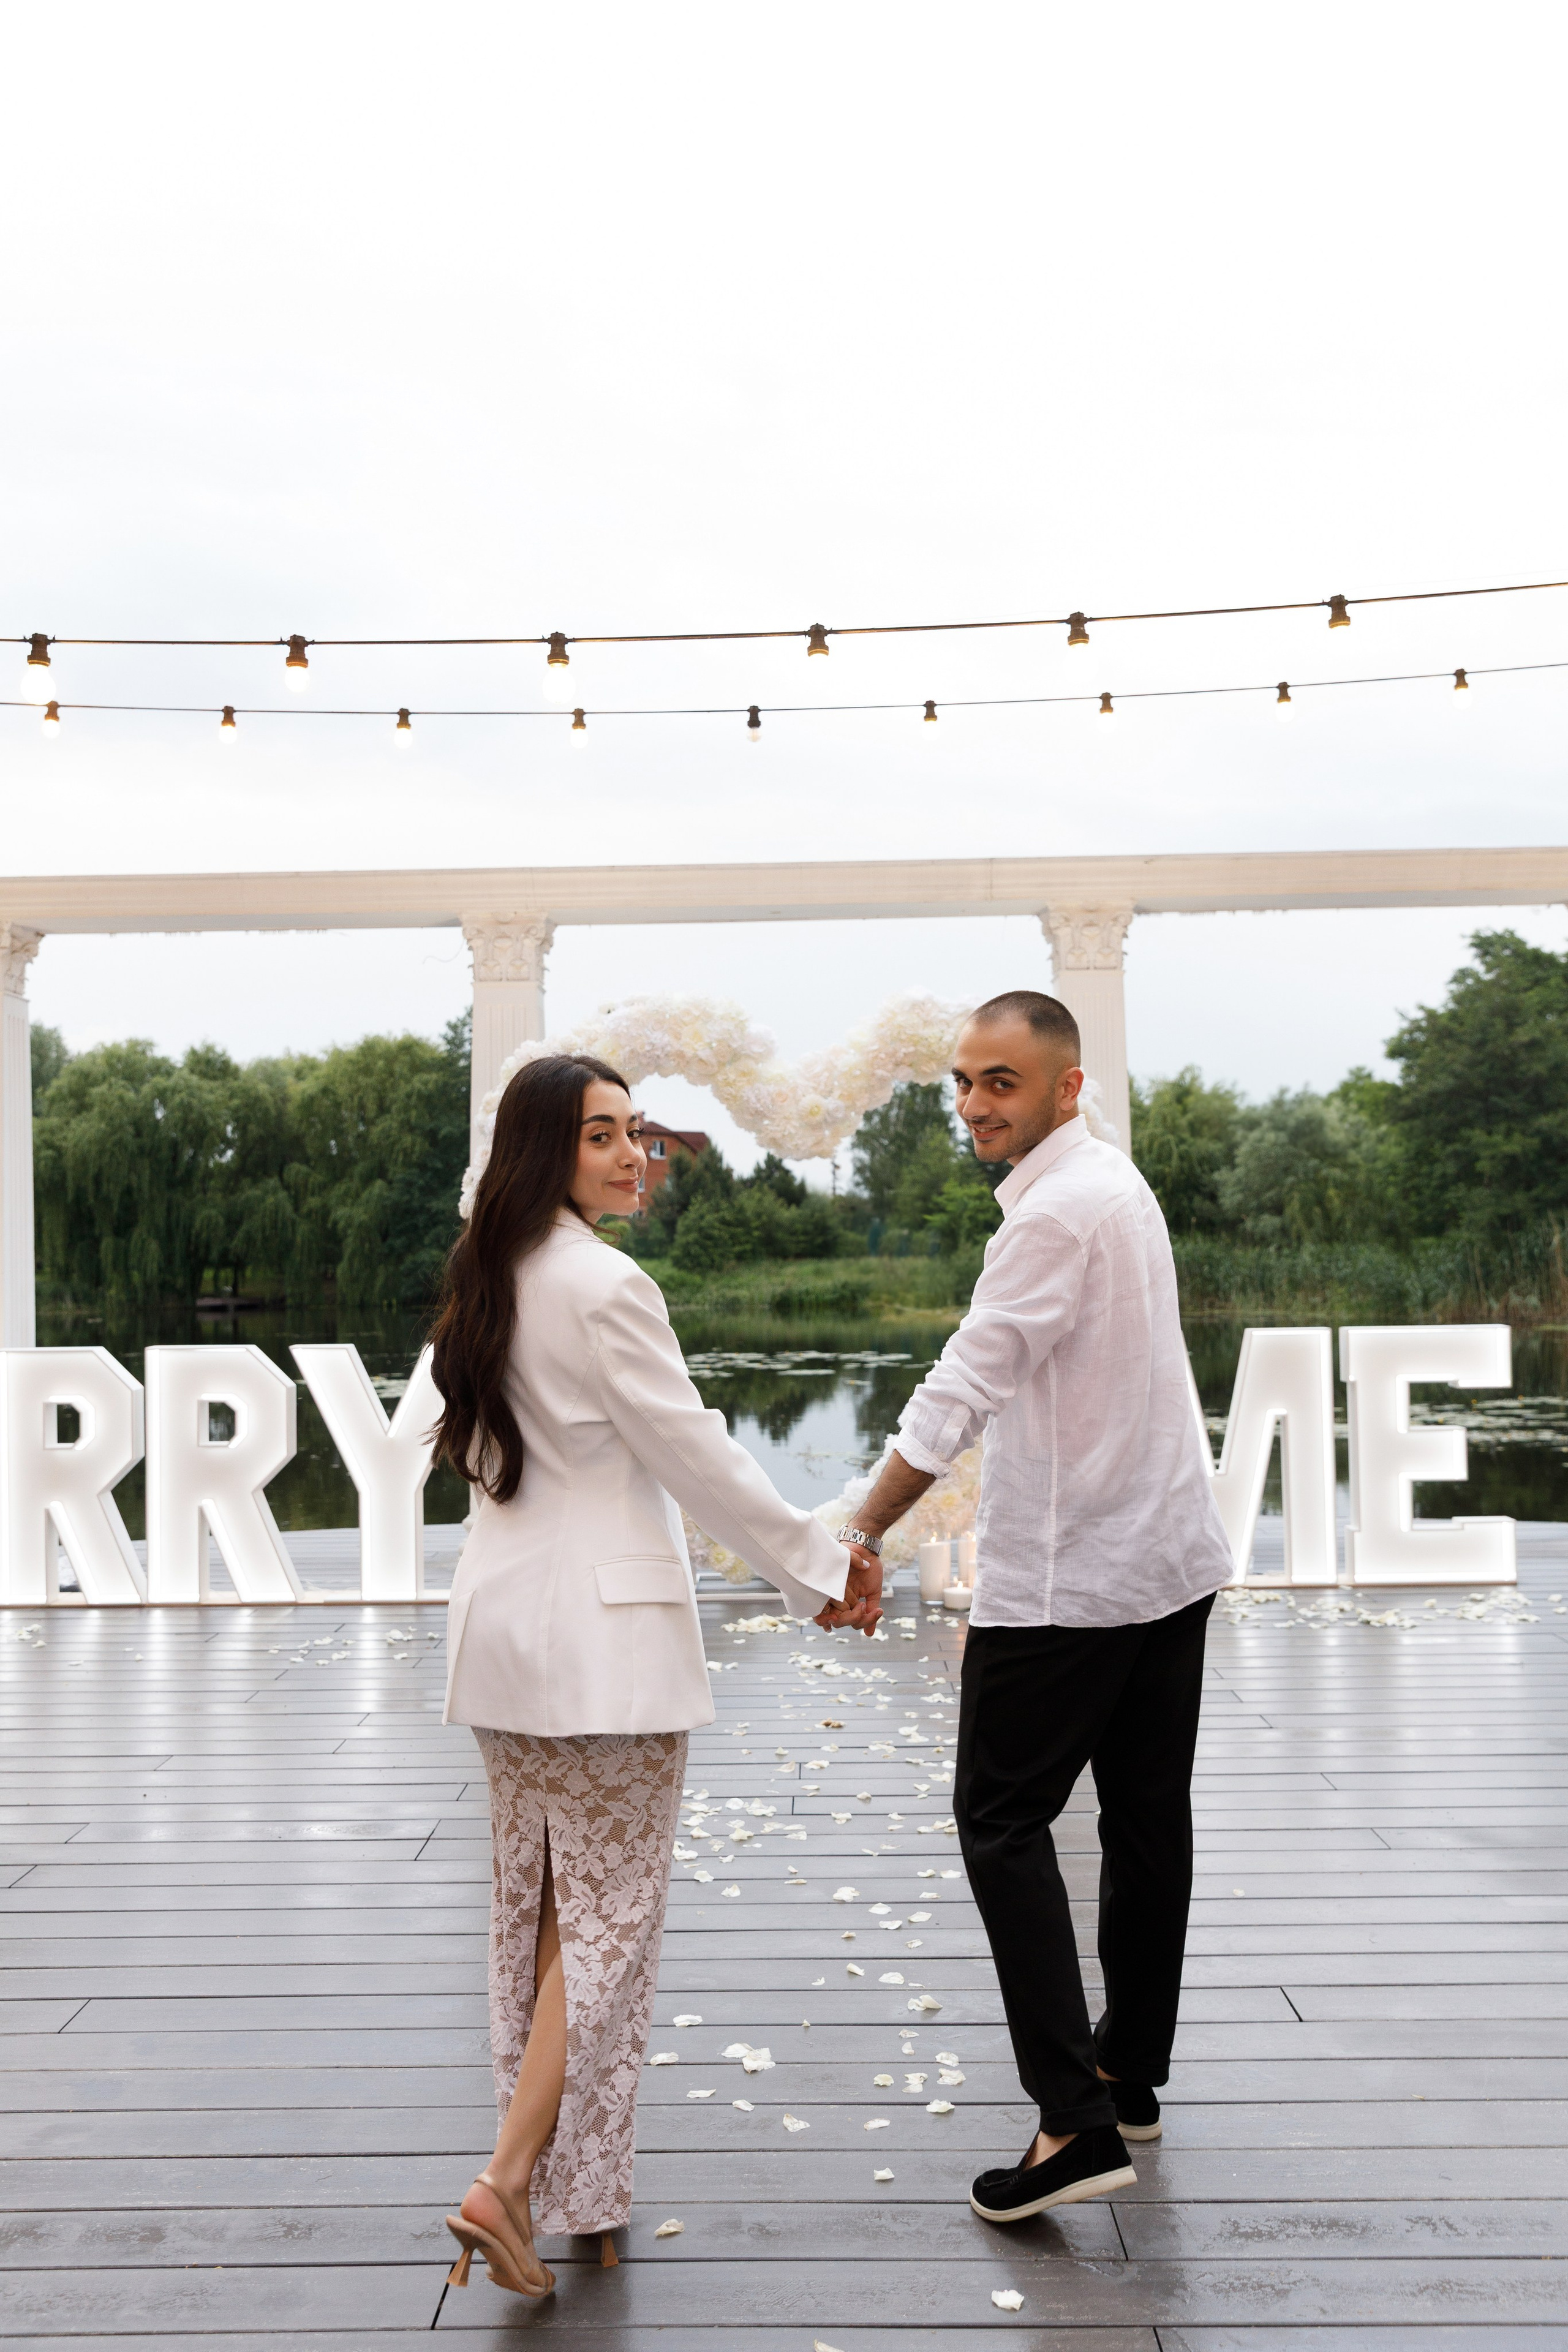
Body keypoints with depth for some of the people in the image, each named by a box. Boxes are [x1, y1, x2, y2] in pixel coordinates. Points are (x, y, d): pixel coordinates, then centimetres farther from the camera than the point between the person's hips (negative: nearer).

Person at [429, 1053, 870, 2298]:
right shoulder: (604, 1285, -17)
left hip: (505, 1621, 9)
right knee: (608, 1915, 1)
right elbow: (698, 1456, -14)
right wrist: (822, 1567, -4)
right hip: (606, 1633, -8)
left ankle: (549, 2168, 27)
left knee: (539, 1905, 16)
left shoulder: (492, 1282, 10)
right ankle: (514, 2182, 0)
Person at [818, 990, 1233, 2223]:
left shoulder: (1058, 1212, -19)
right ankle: (1131, 2076, 29)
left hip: (1070, 1577, -10)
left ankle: (1076, 2115, -4)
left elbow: (965, 1387, -23)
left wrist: (866, 1539, -20)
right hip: (1171, 1559, 10)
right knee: (1146, 1817, 15)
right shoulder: (1116, 1182, 12)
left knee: (1006, 1823, -2)